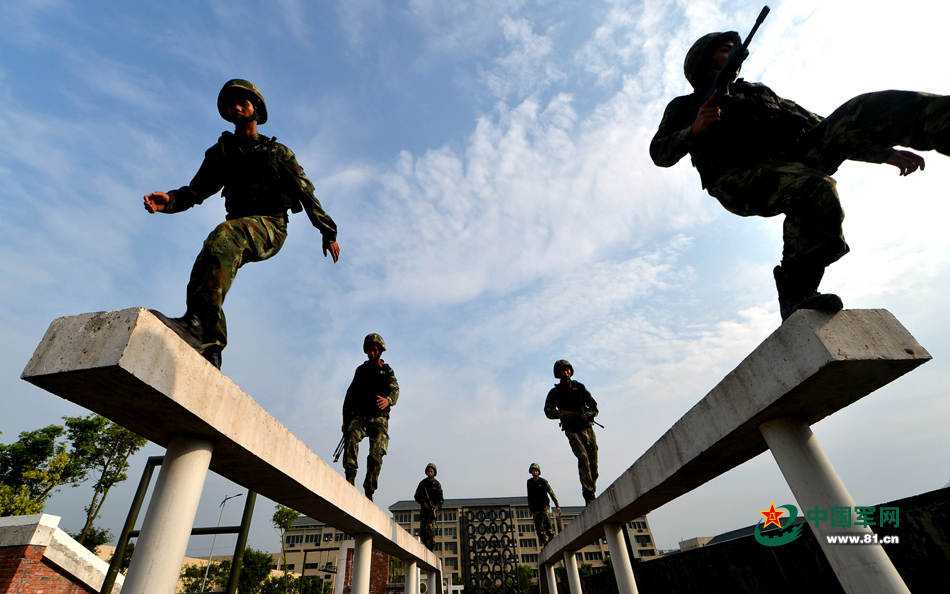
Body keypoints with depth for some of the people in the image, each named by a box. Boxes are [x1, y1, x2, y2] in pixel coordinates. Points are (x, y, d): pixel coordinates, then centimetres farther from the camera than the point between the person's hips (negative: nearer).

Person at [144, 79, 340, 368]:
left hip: (271, 226, -5)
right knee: (201, 279, -17)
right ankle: (209, 352, -19)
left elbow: (306, 193, 11)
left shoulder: (277, 152, 12)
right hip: (239, 227, 5)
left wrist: (328, 231, 8)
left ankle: (196, 322, -48)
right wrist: (169, 200, -12)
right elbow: (197, 190, 11)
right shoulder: (220, 152, 20)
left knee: (224, 234, -36)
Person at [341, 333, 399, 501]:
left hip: (379, 418, -1)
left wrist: (388, 400, -29)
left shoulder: (387, 371, 13)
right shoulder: (360, 370, 20)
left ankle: (369, 492, -3)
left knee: (376, 455, -12)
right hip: (360, 415, 2)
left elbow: (395, 389, -4)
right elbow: (350, 395, 19)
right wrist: (345, 419, 10)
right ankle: (350, 475, -34)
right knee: (352, 435, -30)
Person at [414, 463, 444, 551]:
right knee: (422, 529, -4)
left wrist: (435, 508, -10)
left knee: (430, 528, -15)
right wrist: (423, 502, -10)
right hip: (423, 509, 2)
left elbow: (440, 499, 3)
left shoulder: (437, 484, 1)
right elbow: (417, 496, 6)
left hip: (433, 509, -2)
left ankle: (430, 547, -8)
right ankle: (425, 543, 15)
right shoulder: (422, 483, 5)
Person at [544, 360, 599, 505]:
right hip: (572, 430, -2)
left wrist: (587, 415, -11)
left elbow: (594, 407, 9)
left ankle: (592, 489, 13)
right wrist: (563, 413, -17)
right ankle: (588, 494, -18)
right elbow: (548, 411, -3)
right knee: (583, 456, -20)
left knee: (593, 459, -2)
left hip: (587, 427, 3)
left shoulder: (579, 387, 11)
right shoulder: (554, 392, 7)